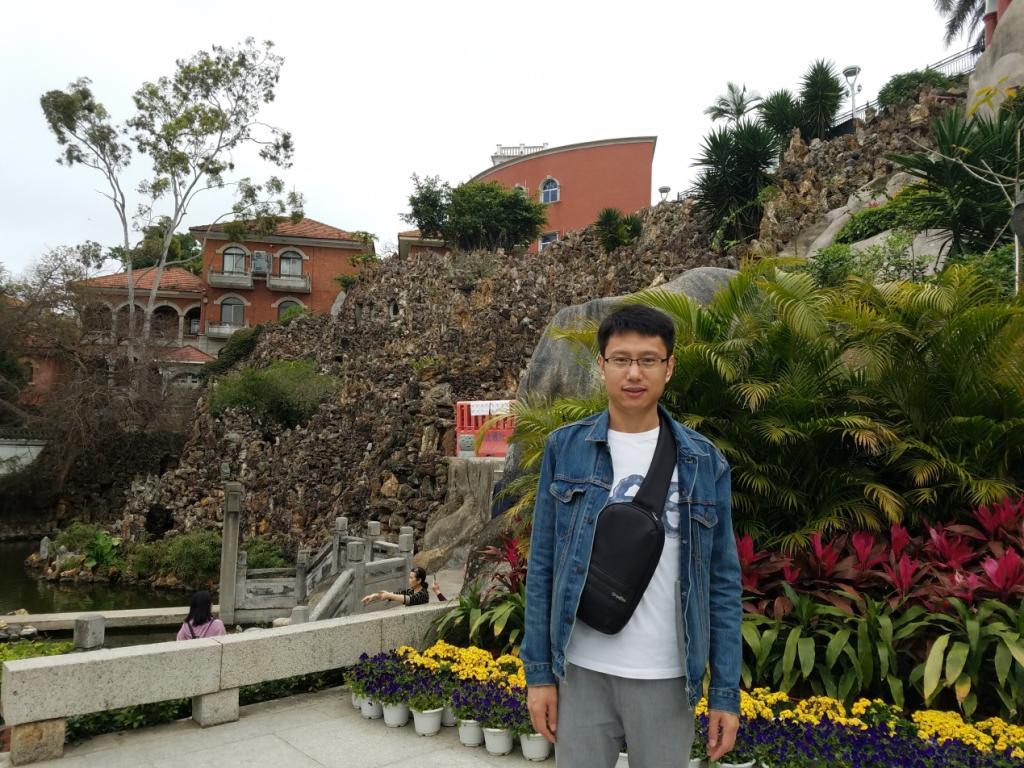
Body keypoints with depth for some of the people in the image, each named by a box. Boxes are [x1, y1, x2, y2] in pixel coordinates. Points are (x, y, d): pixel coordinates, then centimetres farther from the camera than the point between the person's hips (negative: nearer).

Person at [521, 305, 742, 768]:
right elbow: (542, 567, 0)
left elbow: (723, 581, 1)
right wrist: (538, 671, -1)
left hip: (667, 678, 0)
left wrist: (726, 692, -1)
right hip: (582, 673, 0)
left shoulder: (703, 461, -1)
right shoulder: (565, 449, -2)